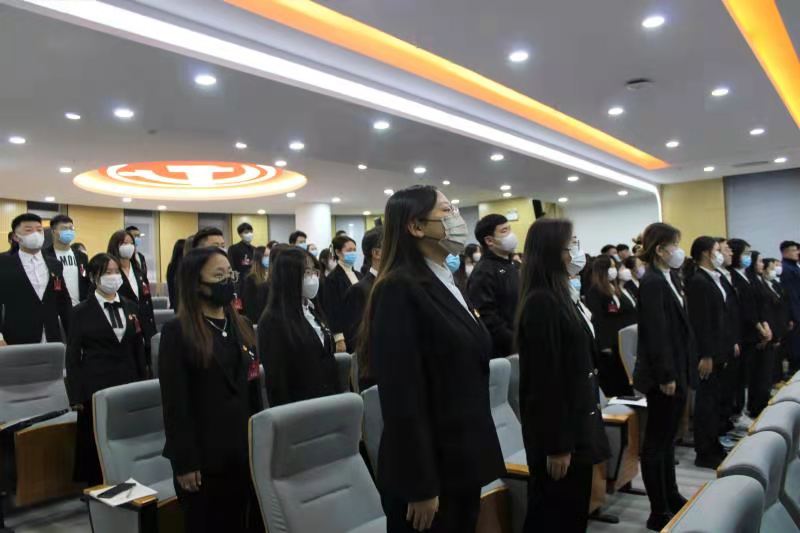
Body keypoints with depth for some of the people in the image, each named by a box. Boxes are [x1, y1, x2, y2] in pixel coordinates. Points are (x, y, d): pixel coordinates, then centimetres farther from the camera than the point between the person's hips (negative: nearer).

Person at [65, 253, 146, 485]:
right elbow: (73, 357, -2)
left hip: (128, 384, 3)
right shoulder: (81, 311, -1)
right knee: (96, 443, 4)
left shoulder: (131, 307, 9)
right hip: (96, 387, -3)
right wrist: (76, 396, -6)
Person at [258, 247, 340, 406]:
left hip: (328, 399, 7)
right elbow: (276, 378, -15)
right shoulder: (273, 321, -15)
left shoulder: (313, 309, 8)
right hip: (299, 407, -7)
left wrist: (338, 396, 10)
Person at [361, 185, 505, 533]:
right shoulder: (399, 289, -18)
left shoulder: (447, 284, 10)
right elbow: (403, 397, -21)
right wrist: (420, 486, -19)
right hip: (429, 469, -8)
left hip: (462, 462, 8)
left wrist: (477, 455, 17)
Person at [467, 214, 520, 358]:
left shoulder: (513, 266, 14)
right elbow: (486, 317, -24)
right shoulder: (483, 273, -16)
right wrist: (514, 342, -22)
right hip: (501, 352, -9)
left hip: (520, 344, 9)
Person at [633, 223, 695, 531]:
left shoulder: (670, 279, 12)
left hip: (678, 371, 9)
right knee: (657, 441, 0)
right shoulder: (651, 282, -17)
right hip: (663, 376, -9)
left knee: (668, 438, 19)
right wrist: (666, 376, -20)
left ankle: (672, 498, 33)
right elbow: (655, 333, -21)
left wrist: (683, 371, 16)